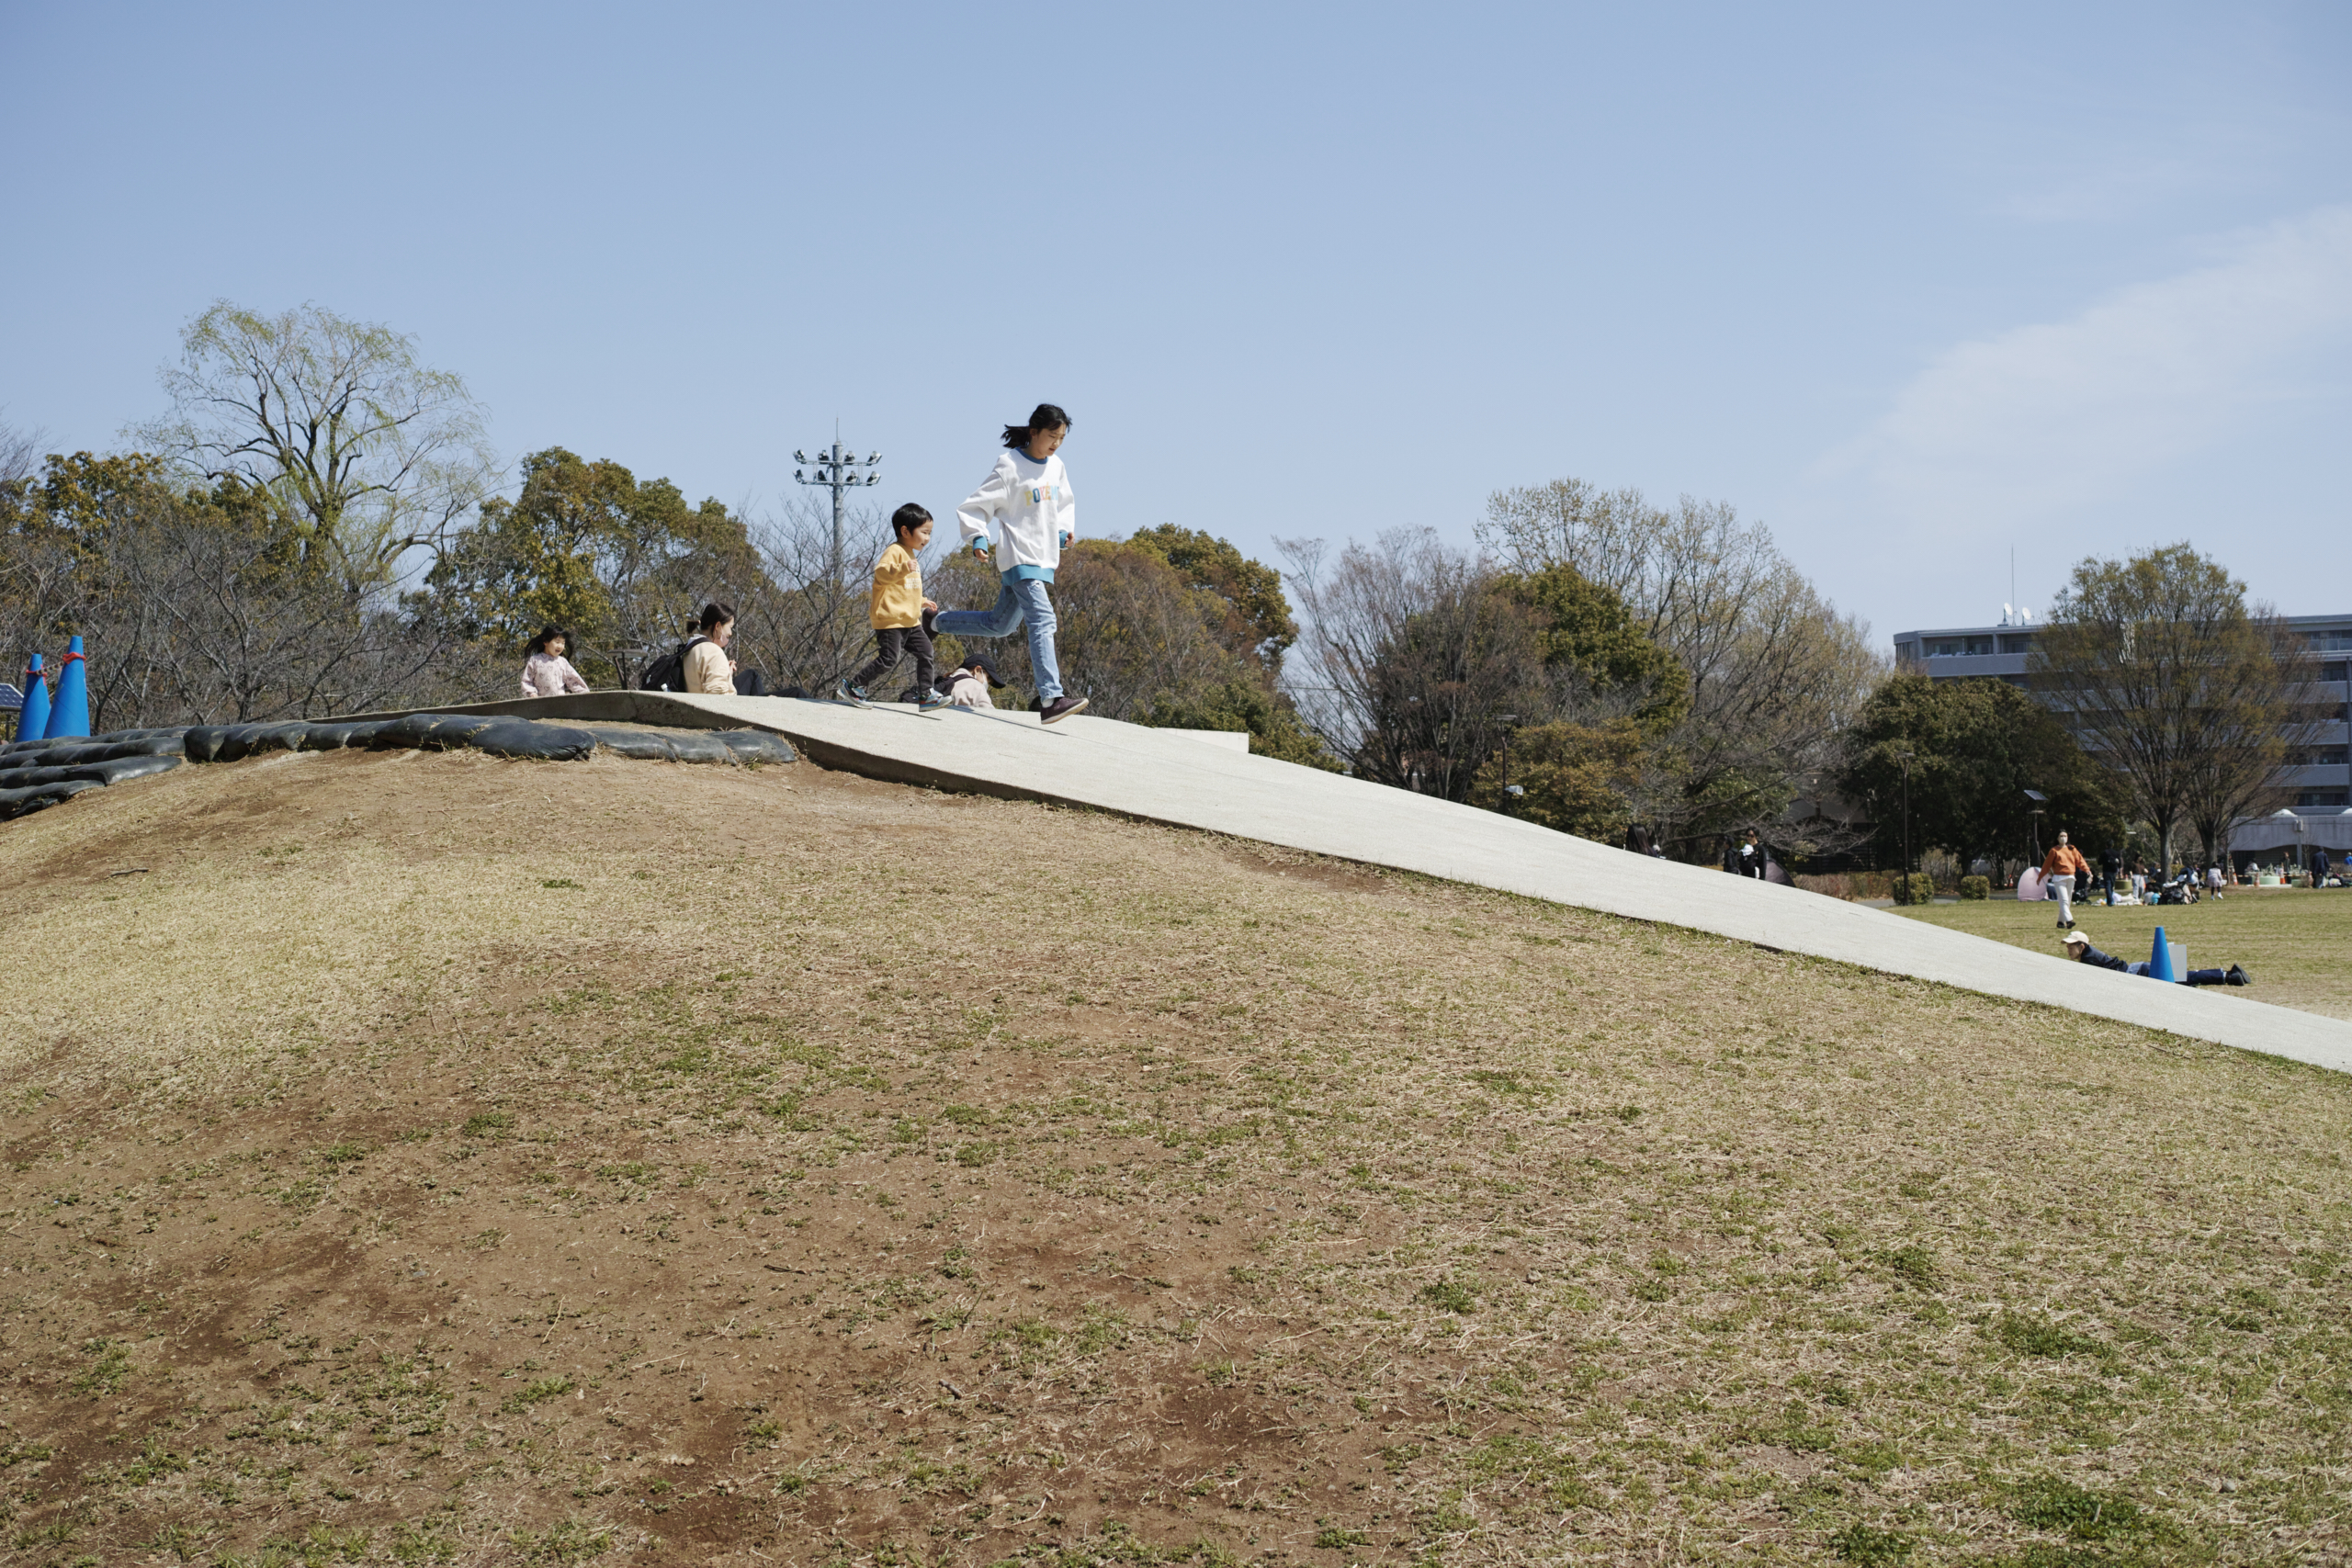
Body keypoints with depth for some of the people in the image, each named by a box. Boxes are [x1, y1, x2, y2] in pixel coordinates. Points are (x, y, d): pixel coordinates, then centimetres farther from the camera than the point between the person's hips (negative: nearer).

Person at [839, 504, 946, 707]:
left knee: (925, 652, 5)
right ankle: (851, 686, -2)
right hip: (891, 620, -10)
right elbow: (881, 573, -29)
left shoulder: (910, 554, 22)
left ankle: (924, 694, 13)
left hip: (910, 621, 10)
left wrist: (922, 602, 31)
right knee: (888, 660, -13)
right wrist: (903, 568, -42)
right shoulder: (895, 551, -11)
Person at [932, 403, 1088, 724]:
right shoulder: (1010, 466, -10)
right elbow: (976, 506, -7)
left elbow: (1065, 503, 27)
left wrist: (1065, 529, 8)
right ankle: (1050, 699, -30)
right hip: (1019, 556, -8)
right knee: (1042, 619, -22)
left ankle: (943, 623, 40)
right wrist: (978, 539, -21)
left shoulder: (1056, 467, 10)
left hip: (1045, 557, 8)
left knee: (1000, 625, 17)